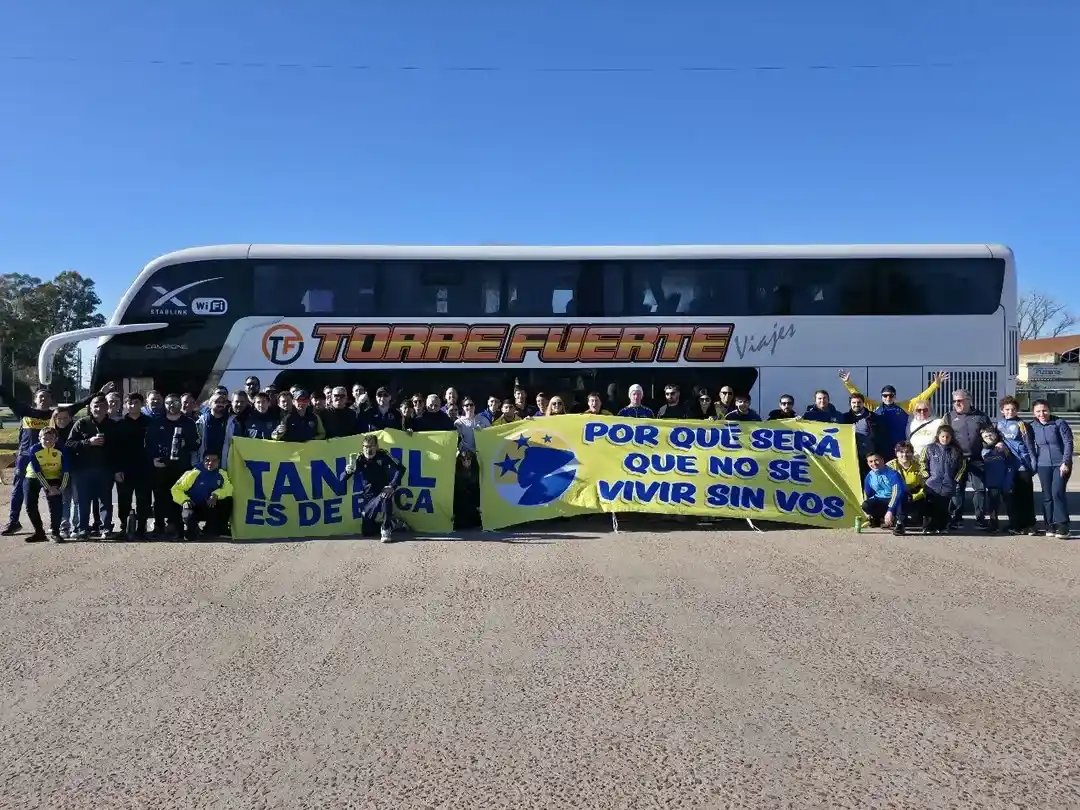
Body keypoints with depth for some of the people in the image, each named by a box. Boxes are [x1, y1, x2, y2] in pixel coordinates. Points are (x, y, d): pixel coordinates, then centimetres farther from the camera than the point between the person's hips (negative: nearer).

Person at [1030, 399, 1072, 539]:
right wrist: (1033, 463, 7)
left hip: (1061, 464, -4)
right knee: (1047, 496, 5)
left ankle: (1062, 527, -9)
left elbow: (1068, 443, -8)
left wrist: (1066, 462, -14)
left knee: (1057, 493, -14)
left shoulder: (1060, 423, -5)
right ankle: (1050, 526, 12)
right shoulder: (1033, 426, 6)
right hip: (1043, 466, 4)